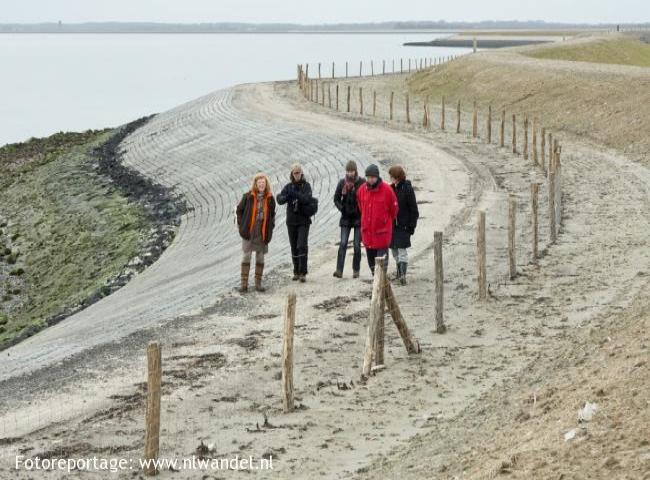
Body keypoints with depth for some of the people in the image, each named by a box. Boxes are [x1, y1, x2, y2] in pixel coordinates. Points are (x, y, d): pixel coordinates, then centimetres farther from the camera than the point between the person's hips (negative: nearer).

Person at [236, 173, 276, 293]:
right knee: (247, 256, -3)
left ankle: (258, 283, 17)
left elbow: (272, 214, 16)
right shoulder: (248, 197, -5)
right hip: (249, 232, -3)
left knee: (260, 256, 8)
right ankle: (244, 283, 0)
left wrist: (271, 227, 6)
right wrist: (241, 224, 0)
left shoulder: (270, 199, 3)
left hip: (263, 233, 3)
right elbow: (239, 210, 6)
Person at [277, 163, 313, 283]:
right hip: (291, 220, 3)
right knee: (294, 247, 8)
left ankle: (303, 273, -14)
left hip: (304, 220, -3)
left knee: (302, 246, -13)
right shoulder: (288, 186, 5)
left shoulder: (306, 185, -2)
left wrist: (296, 194, -32)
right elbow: (280, 200, -7)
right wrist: (286, 197, -29)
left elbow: (308, 199, -18)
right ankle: (296, 272, 17)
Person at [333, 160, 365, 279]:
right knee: (343, 244, -8)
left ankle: (356, 270, 12)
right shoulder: (342, 183, 3)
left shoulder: (362, 182, -5)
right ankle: (339, 270, -13)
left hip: (359, 217, -2)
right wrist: (341, 208, -3)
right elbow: (336, 198, 10)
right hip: (346, 217, 2)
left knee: (357, 245, 1)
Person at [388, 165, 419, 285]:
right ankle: (400, 272, 25)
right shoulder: (391, 188, 7)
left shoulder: (407, 188, -9)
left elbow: (413, 209, -8)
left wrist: (412, 225, -11)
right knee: (394, 249, 12)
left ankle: (403, 274, -12)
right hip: (392, 224, 6)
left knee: (402, 249, -10)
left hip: (403, 225, -6)